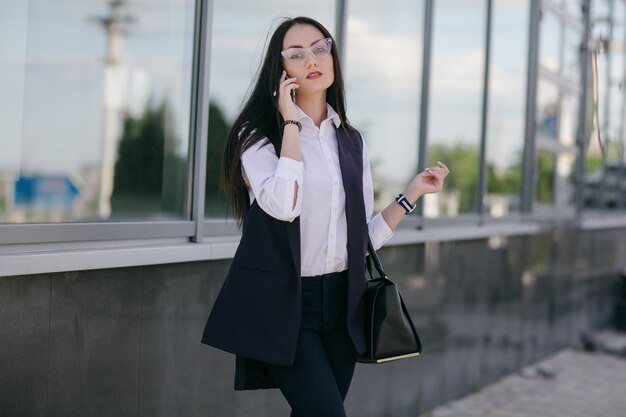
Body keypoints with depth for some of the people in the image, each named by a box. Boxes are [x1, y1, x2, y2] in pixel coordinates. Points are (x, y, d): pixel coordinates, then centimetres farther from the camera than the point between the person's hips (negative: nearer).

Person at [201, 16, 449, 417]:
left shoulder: (351, 141, 10)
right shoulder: (258, 135, -5)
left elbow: (363, 236, 12)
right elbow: (283, 206, -25)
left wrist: (412, 193, 4)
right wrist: (290, 122, -16)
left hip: (339, 302, 5)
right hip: (281, 303, -5)